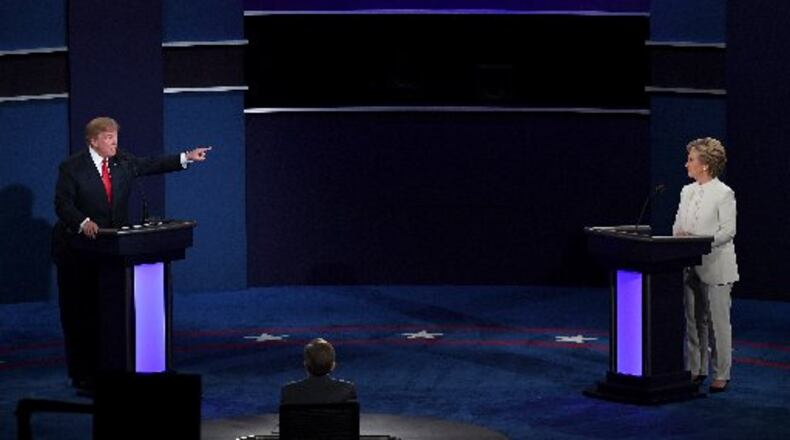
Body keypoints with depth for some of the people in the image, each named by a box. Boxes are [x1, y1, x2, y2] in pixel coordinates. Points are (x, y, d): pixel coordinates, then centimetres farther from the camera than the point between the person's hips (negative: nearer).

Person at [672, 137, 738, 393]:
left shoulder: (723, 194, -9)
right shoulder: (687, 191, 12)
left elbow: (728, 231, -13)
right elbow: (678, 225, 15)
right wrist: (678, 236, -7)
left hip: (715, 266, -7)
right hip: (689, 266, 7)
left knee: (718, 321, 0)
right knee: (694, 320, 10)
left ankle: (721, 374, 6)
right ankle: (696, 370, 18)